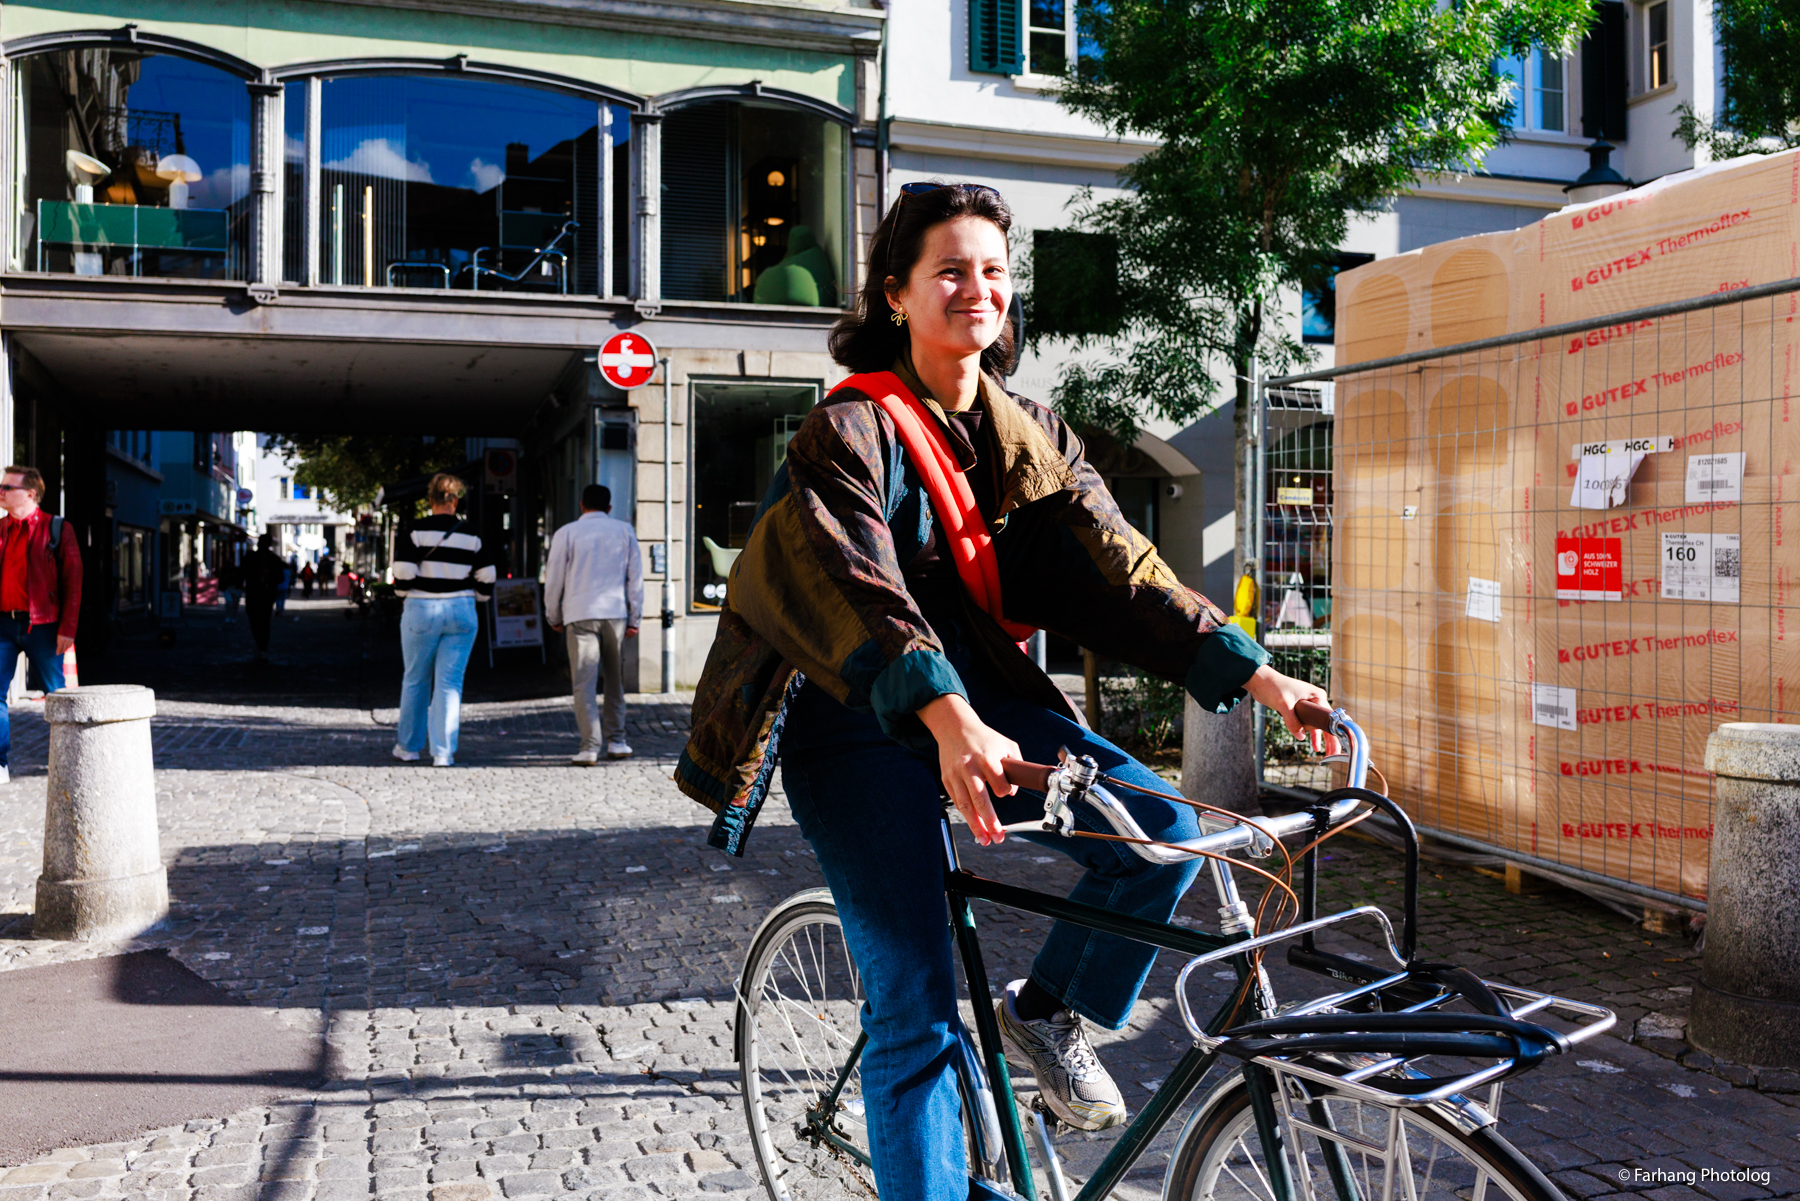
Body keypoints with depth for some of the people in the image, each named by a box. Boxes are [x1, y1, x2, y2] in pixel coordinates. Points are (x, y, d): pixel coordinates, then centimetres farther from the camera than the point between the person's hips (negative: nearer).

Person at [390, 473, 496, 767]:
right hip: (461, 612, 1)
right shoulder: (471, 536, 1)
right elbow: (487, 580, 2)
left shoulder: (414, 531, -6)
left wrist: (404, 592, 10)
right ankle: (444, 753, 0)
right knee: (450, 683, 4)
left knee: (415, 680, 14)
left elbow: (403, 575, -11)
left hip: (421, 611, -1)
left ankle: (408, 746, 25)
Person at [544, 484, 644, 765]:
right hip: (615, 613, 2)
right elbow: (635, 576, 9)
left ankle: (590, 748, -9)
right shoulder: (625, 531, 9)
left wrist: (553, 617, 16)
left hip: (580, 614, -2)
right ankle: (617, 742, 19)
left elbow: (554, 579, 5)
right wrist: (634, 618, 14)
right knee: (615, 680, 15)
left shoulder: (566, 534, 3)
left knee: (583, 683, -2)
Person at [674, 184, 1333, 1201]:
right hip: (860, 719, -5)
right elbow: (859, 586, -29)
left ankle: (1049, 1012, 11)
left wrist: (1257, 674, -13)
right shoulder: (851, 430, -12)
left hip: (978, 690, 5)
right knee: (919, 1008, -11)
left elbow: (1117, 566, -2)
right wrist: (949, 723, -46)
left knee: (1161, 827, -15)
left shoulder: (1029, 433, 6)